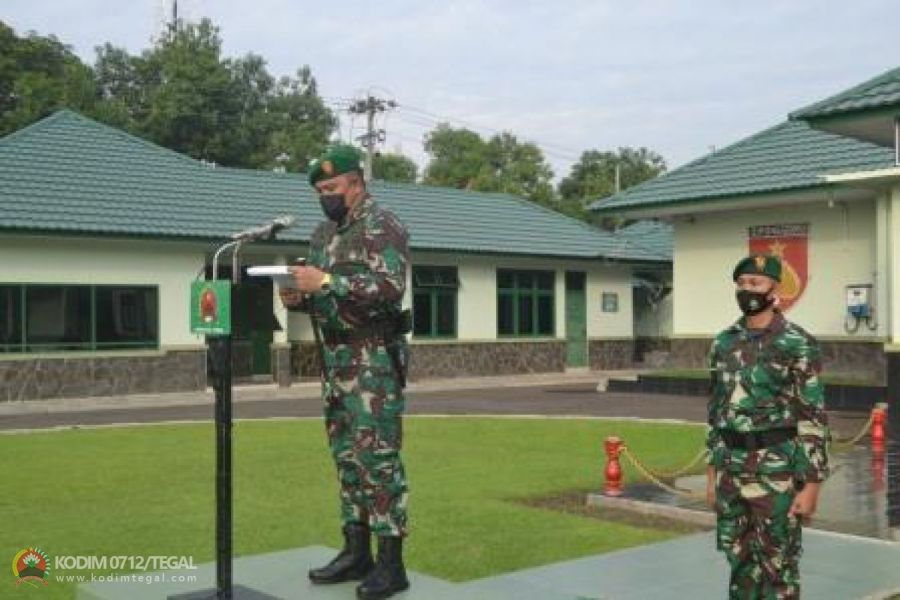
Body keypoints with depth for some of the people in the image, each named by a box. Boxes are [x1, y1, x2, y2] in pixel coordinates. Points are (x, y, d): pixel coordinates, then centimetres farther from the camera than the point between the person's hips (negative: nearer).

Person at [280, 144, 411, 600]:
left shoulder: (381, 227, -9)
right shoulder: (323, 234, 17)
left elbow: (390, 288, -21)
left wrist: (326, 280, -23)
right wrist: (298, 298, 0)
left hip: (373, 358, -8)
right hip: (334, 358, 9)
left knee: (377, 456, -8)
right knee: (345, 456, 11)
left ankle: (391, 562, -2)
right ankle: (356, 552, 20)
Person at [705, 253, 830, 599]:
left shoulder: (798, 344, -10)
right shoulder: (724, 343, 8)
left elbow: (814, 419, -11)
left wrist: (811, 485, -14)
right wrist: (713, 471, 13)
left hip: (777, 472, -6)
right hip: (731, 470, 6)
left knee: (778, 566, 3)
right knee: (739, 561, 13)